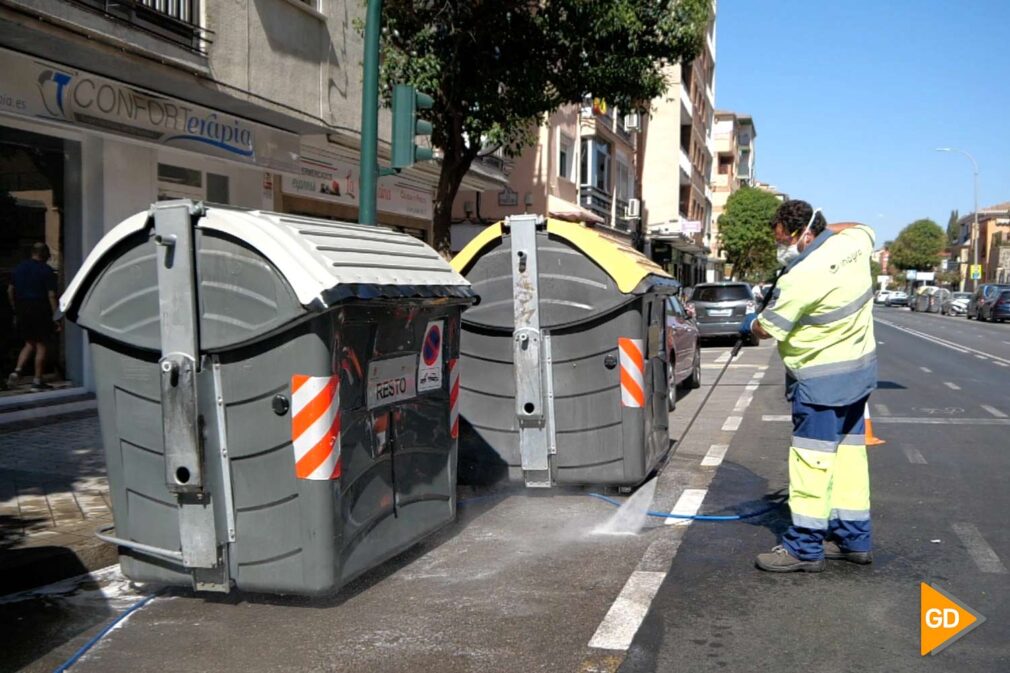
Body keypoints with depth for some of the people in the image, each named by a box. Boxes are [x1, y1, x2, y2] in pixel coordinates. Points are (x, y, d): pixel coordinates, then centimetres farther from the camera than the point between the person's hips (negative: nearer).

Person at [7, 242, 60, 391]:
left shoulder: (19, 268, 10)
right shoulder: (46, 270, -8)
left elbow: (10, 291, 12)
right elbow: (51, 295, -13)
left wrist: (16, 310, 20)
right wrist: (55, 317, -13)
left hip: (22, 308, 5)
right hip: (40, 309, -5)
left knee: (29, 343, 17)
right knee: (41, 345, 2)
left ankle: (17, 371, -2)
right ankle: (37, 381, 3)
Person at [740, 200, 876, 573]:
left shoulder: (800, 278, -23)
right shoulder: (854, 242, -1)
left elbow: (767, 329, -11)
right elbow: (862, 228, 27)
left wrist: (749, 324, 10)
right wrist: (825, 227, 17)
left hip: (821, 378, -9)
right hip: (860, 369, 9)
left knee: (811, 458, -5)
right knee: (849, 451, 14)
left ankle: (805, 547, -1)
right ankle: (854, 538, 22)